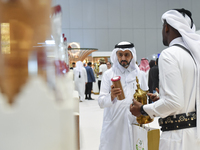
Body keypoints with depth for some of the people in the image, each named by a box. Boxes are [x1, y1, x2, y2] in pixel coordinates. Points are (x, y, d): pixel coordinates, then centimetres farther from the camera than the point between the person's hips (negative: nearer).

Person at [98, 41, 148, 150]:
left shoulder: (139, 74, 7)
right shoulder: (108, 74, 3)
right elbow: (101, 102, -5)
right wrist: (111, 97, -25)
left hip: (133, 124, 1)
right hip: (112, 124, -1)